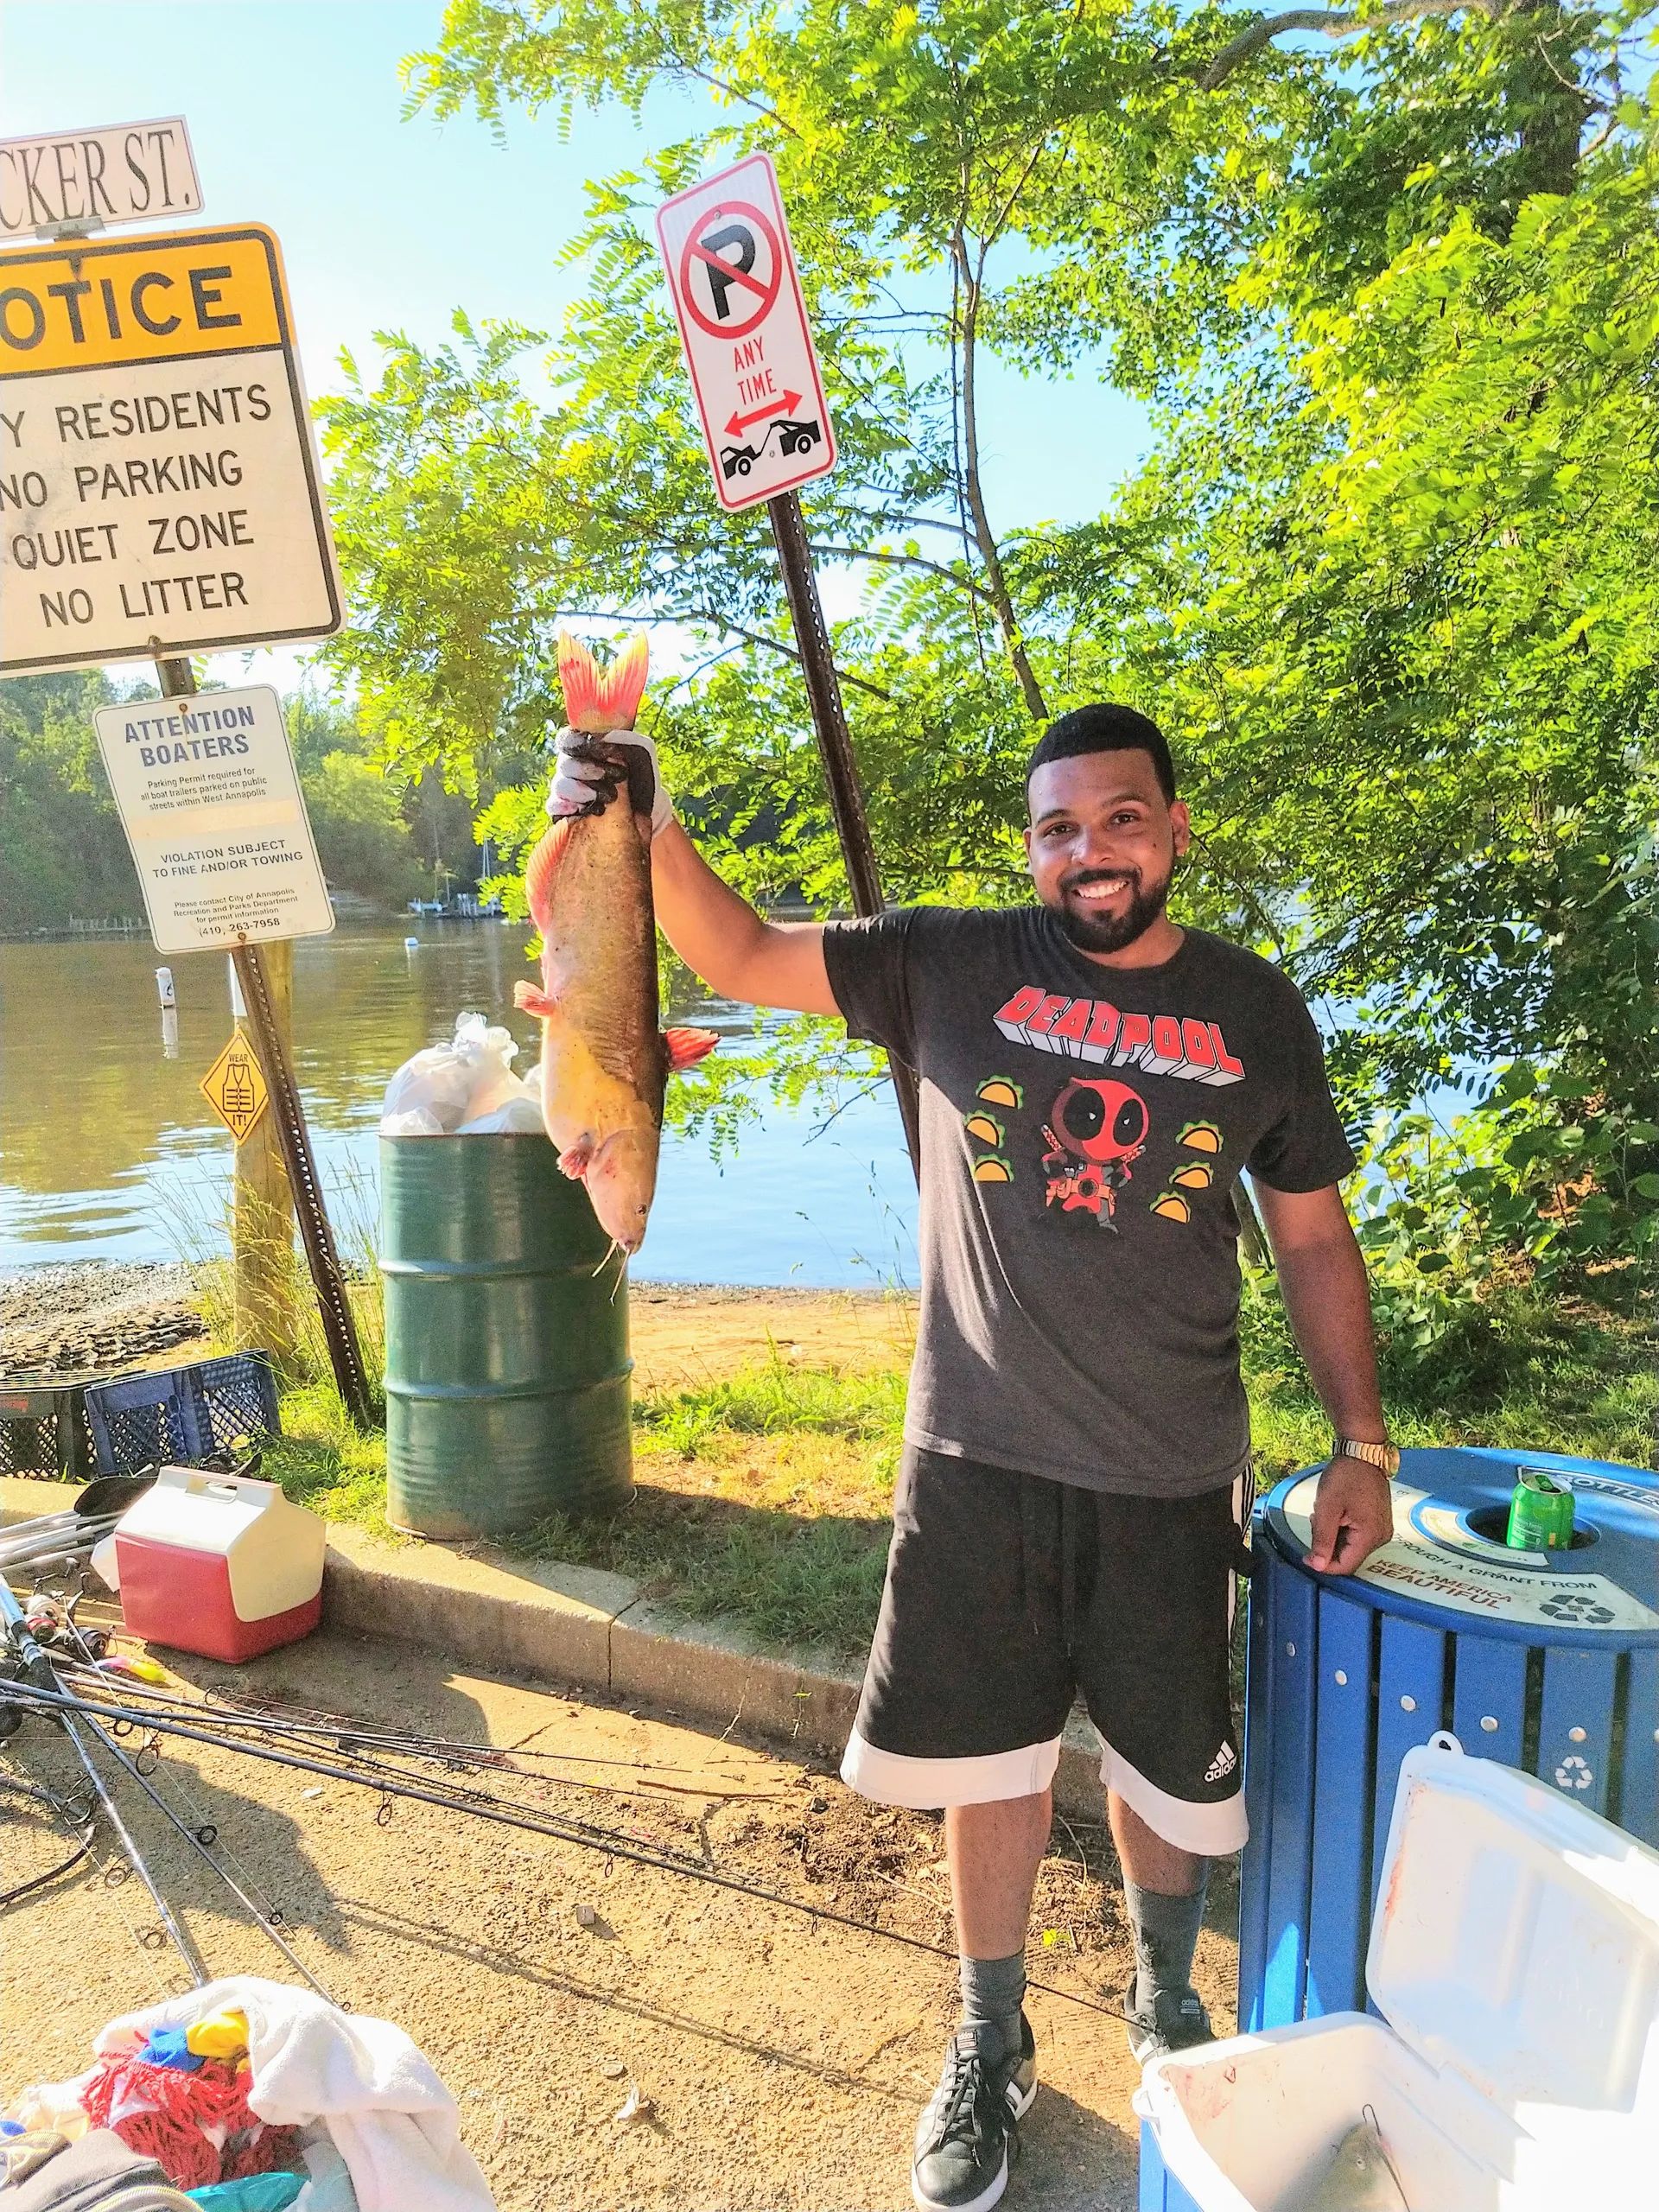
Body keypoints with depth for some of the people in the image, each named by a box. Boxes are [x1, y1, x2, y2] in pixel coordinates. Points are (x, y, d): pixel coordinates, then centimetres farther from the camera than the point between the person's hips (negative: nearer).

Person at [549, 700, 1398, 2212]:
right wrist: (640, 827, -22)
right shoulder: (955, 967, -4)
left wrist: (1363, 1447, 3)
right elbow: (742, 958, -6)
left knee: (1171, 1767, 18)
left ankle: (1167, 2004, 49)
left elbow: (1314, 1241, 6)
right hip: (980, 1461, 0)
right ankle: (992, 2046, 40)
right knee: (992, 1759, 14)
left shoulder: (1257, 1013, 0)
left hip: (1171, 1476, 1)